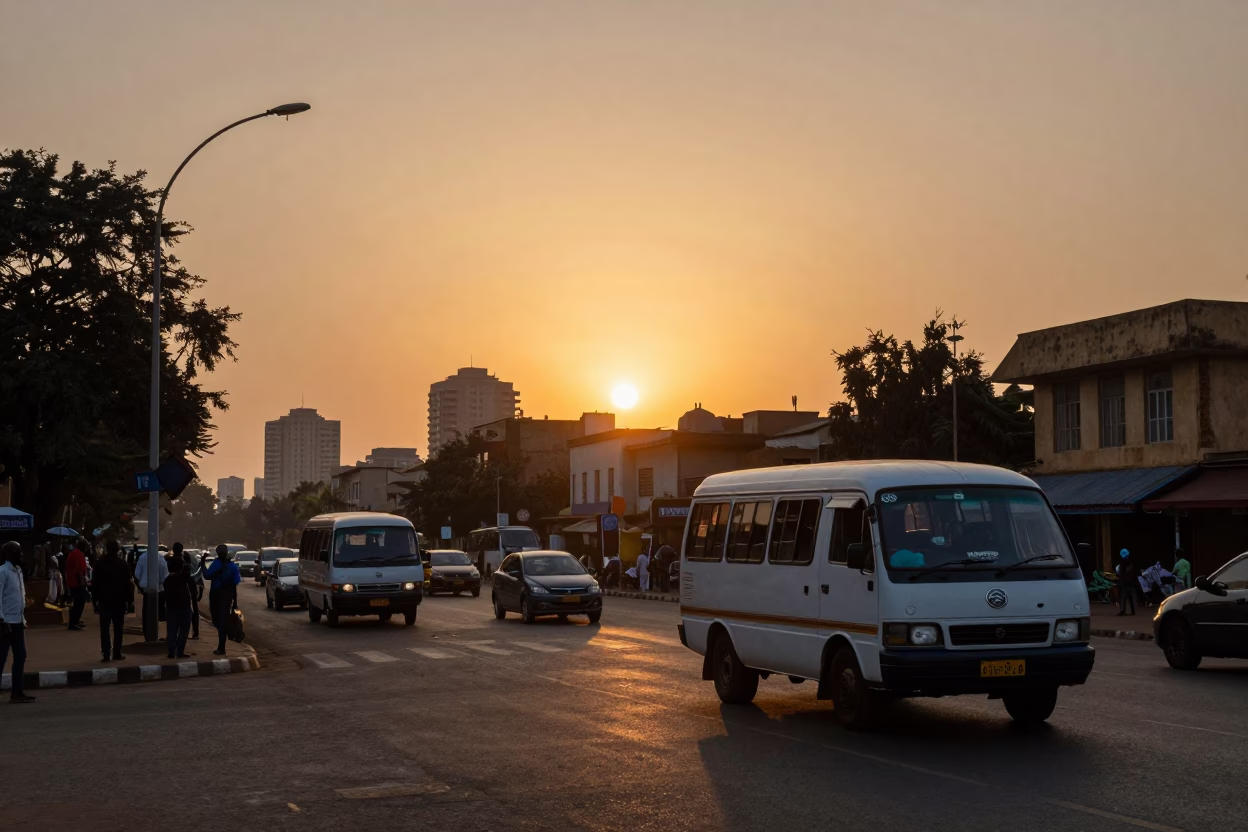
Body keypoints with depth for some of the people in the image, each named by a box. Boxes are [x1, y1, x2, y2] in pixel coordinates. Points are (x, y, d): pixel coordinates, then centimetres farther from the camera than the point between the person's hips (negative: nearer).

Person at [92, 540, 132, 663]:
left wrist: (96, 598, 3)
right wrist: (128, 599, 3)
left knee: (104, 628, 0)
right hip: (119, 600, 0)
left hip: (104, 599, 0)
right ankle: (116, 653, 5)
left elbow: (95, 583, -2)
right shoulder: (123, 564, -1)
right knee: (118, 628, 7)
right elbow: (127, 583, -2)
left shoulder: (100, 564, -1)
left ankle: (106, 654, -9)